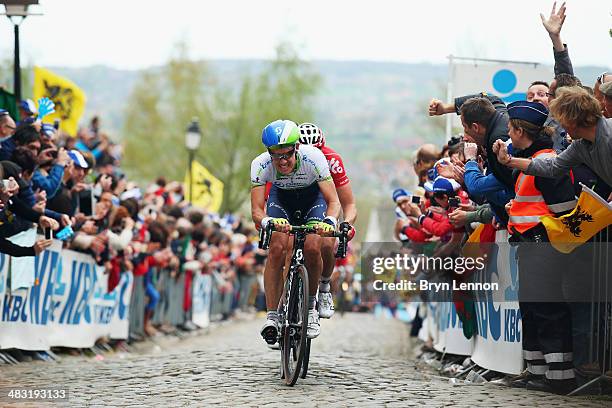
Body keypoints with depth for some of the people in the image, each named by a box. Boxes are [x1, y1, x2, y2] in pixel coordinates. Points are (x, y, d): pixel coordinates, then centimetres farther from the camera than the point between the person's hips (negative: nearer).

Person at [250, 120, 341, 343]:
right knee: (277, 249, -21)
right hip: (281, 196, 1)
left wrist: (330, 221, -55)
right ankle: (271, 316, -15)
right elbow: (256, 210, -34)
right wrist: (269, 221, -57)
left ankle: (311, 305, 2)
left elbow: (334, 201, -34)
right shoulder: (261, 164, -32)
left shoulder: (313, 157, -36)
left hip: (312, 195, -1)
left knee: (312, 248, -22)